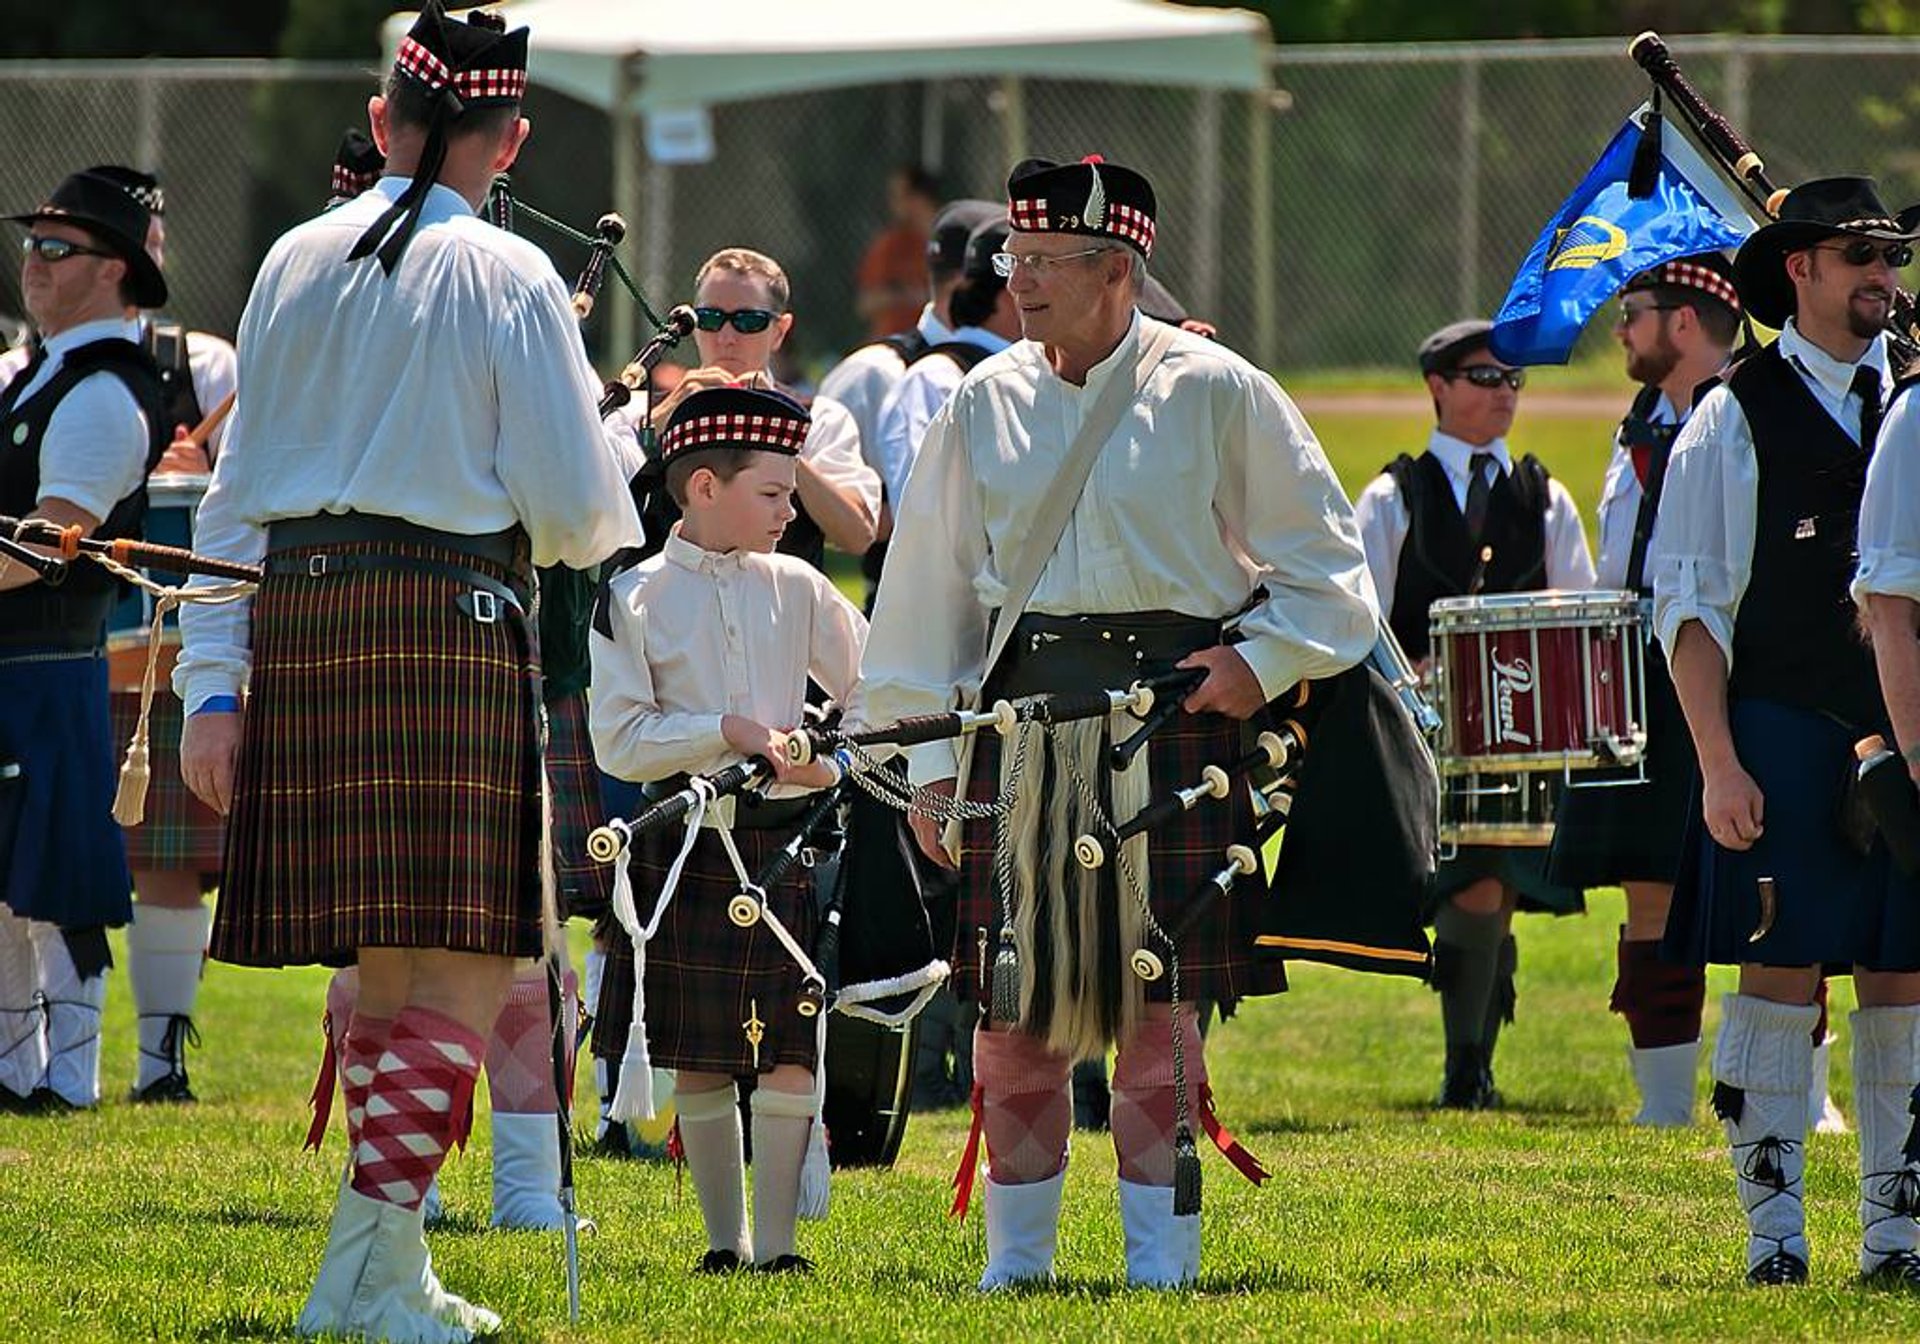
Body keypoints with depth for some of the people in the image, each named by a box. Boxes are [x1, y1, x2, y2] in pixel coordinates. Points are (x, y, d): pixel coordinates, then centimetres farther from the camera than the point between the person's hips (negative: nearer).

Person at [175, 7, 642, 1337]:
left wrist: (214, 679, 14)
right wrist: (599, 524, 20)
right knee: (463, 958, -4)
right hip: (452, 612, -5)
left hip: (295, 612, 5)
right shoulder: (509, 278, -3)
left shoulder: (297, 264, 11)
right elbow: (576, 506, -4)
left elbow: (240, 481, 12)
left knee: (381, 956, 13)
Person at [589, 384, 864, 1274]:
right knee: (700, 1065, 3)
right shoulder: (637, 599, -1)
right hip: (689, 845, -2)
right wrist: (722, 732, -15)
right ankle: (724, 1242, 13)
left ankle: (776, 1243, 1)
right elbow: (617, 740, -6)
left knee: (791, 1057, -4)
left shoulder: (797, 590, 7)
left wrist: (833, 759, -7)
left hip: (788, 838, 2)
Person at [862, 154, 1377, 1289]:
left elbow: (1326, 560, 7)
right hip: (1022, 717, 3)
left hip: (1173, 716, -3)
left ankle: (1161, 1257, 5)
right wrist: (929, 762, 10)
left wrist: (1262, 662, -7)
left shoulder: (1214, 392, 1)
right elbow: (931, 587, 13)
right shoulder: (987, 403, 9)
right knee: (1014, 1005, 2)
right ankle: (1016, 1256, 13)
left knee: (1159, 1003, -3)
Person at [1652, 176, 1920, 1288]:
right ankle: (1775, 1229, 2)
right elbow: (1690, 606, -1)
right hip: (1783, 735, -3)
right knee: (1780, 975, -4)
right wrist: (1720, 765, -9)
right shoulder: (1734, 419, 1)